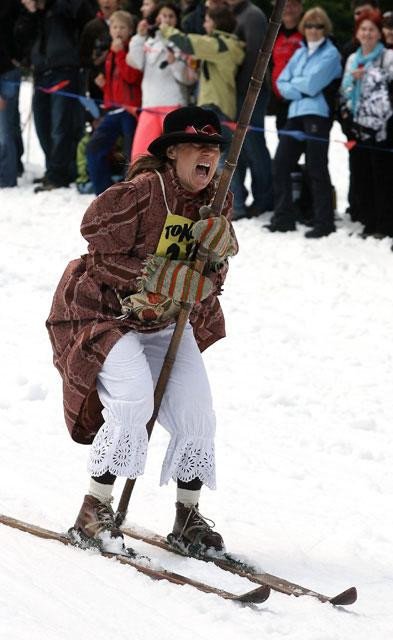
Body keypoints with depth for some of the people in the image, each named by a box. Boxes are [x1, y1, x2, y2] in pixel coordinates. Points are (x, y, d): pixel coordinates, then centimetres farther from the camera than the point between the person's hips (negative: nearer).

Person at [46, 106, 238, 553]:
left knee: (196, 412, -2)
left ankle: (188, 516, 14)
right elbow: (98, 237, -23)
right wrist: (155, 277, -27)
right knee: (132, 400, -24)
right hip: (103, 312, -7)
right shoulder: (142, 191, -23)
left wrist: (219, 253, -21)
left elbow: (211, 280, 1)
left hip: (164, 323, 7)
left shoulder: (217, 202, -2)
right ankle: (94, 512, -14)